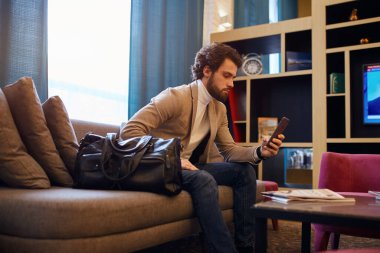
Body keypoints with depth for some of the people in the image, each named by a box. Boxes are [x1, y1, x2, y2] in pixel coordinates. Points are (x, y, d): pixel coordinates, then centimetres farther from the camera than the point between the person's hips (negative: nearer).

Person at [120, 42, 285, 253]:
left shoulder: (220, 109, 8)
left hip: (190, 167, 8)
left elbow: (229, 151, 10)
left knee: (244, 170, -4)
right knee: (204, 180, -34)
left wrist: (259, 152, -11)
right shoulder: (175, 97, -17)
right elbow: (129, 131, -24)